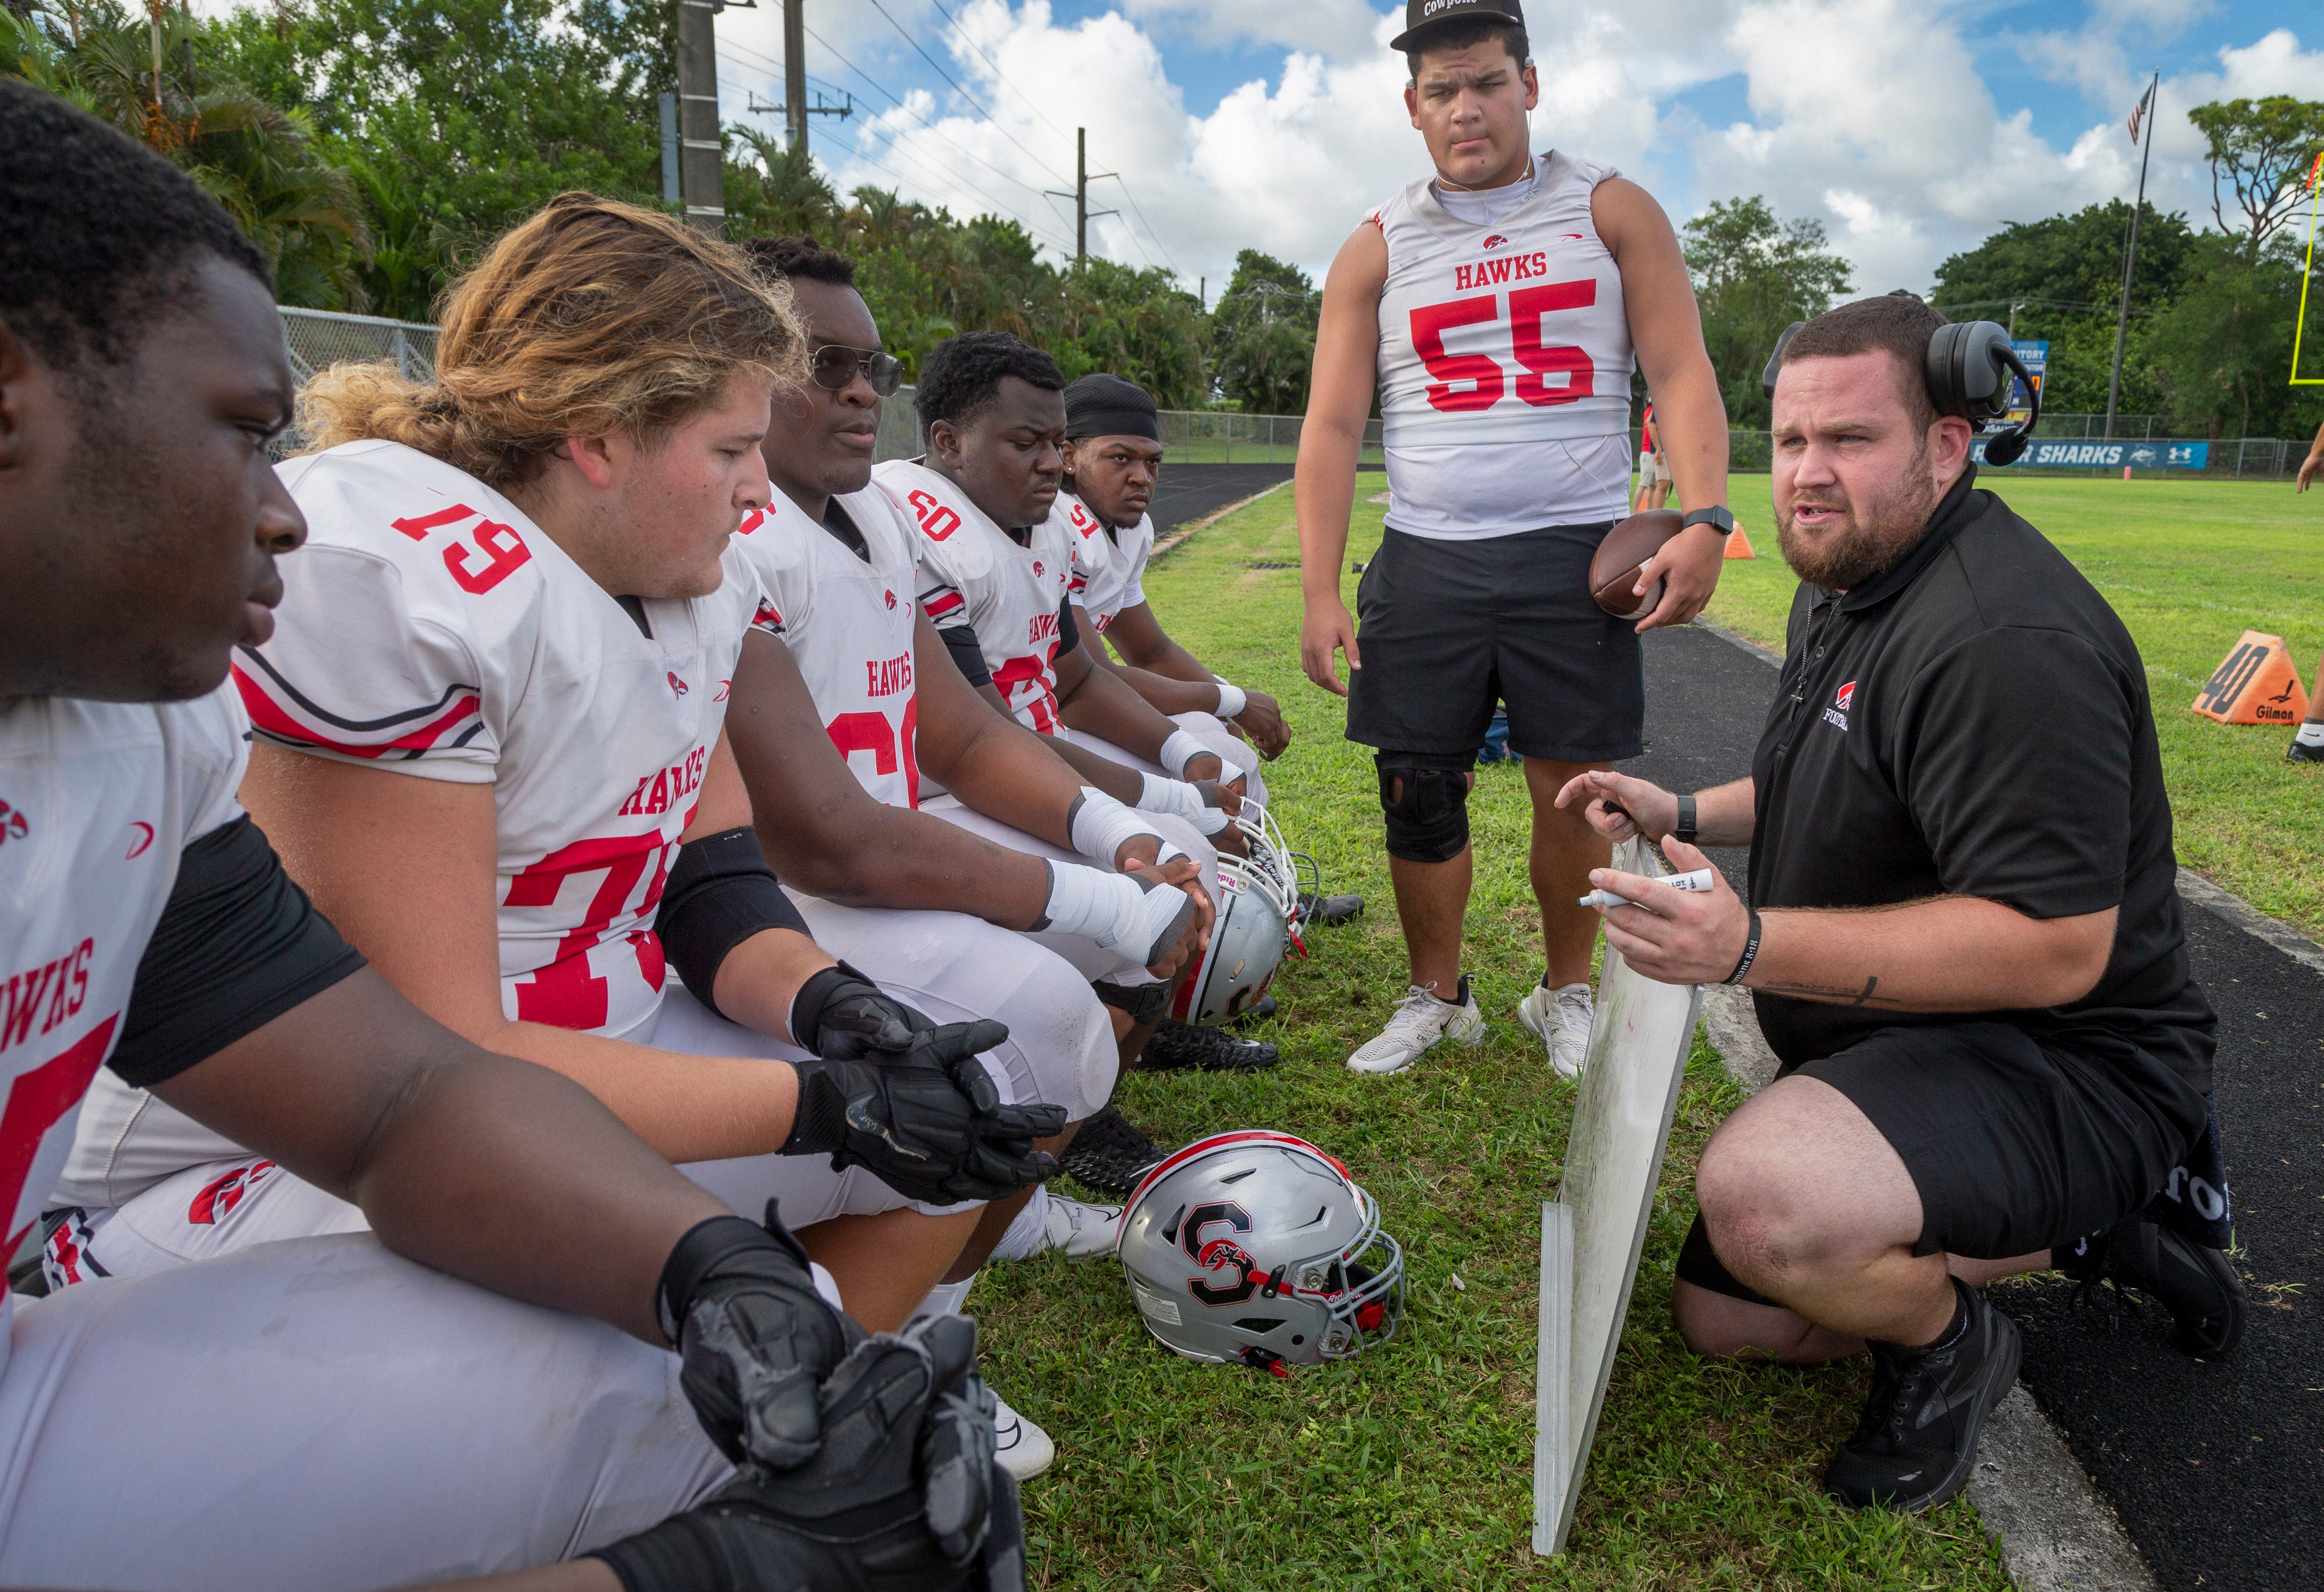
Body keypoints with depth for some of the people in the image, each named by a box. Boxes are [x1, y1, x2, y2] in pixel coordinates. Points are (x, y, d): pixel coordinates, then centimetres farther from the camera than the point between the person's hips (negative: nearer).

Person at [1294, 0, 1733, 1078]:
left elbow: (1682, 376, 0)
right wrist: (1319, 594, -5)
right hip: (1425, 560, 1)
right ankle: (1436, 999, 22)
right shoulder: (1377, 249, 9)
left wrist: (1703, 520, -16)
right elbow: (1332, 428, 4)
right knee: (1418, 794, 2)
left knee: (1575, 792, 2)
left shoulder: (1610, 211, 8)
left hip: (1576, 554, -1)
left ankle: (1567, 997, 23)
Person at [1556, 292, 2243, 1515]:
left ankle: (1948, 1345, -2)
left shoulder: (2004, 635, -27)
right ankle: (2082, 1228, 22)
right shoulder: (1840, 584, 7)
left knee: (1764, 1199, -39)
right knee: (1722, 1315, 16)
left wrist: (1753, 945, -38)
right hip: (1898, 1049, 10)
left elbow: (2056, 949, -31)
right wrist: (1685, 816, 8)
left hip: (2064, 1067, -10)